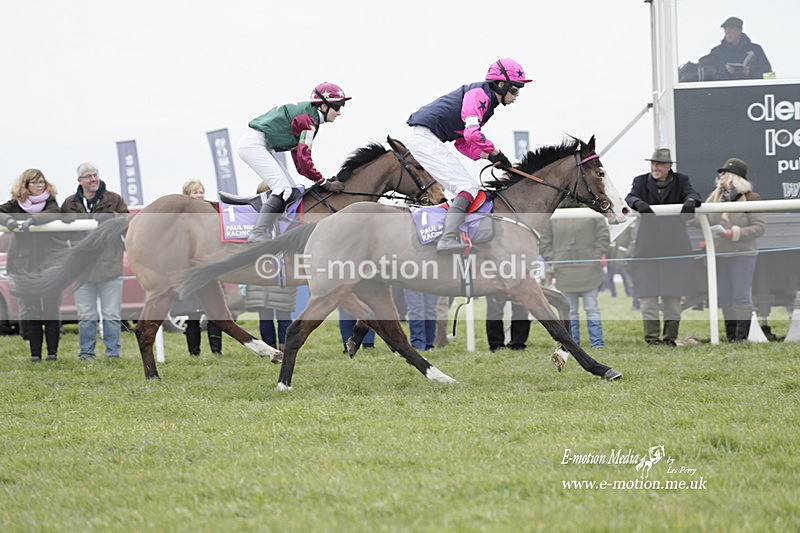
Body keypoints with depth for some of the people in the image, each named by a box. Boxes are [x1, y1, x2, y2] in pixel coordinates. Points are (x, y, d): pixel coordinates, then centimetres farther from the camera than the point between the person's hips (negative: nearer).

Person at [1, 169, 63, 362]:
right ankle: (35, 353, 5)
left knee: (51, 309, -2)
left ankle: (53, 351, 5)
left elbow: (52, 215, -18)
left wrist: (32, 220, -35)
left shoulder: (50, 203, 4)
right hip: (25, 265, 1)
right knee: (30, 310, 1)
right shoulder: (16, 205, 7)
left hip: (50, 263, -1)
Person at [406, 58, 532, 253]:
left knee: (473, 186, 13)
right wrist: (495, 153, -11)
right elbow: (472, 134, -24)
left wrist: (488, 156, 6)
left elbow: (463, 143, 19)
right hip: (424, 136, -11)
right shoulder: (479, 94, -11)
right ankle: (448, 239, -34)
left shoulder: (486, 102, 20)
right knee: (468, 186, -18)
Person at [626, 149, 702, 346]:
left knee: (673, 295, 4)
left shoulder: (680, 181, 6)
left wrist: (690, 201, -36)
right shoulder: (642, 181, 6)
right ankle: (652, 336, 2)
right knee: (647, 292, -3)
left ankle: (670, 337, 10)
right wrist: (638, 203, -34)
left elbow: (692, 193, -11)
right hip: (648, 246, 0)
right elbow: (630, 197, -10)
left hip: (674, 246, 0)